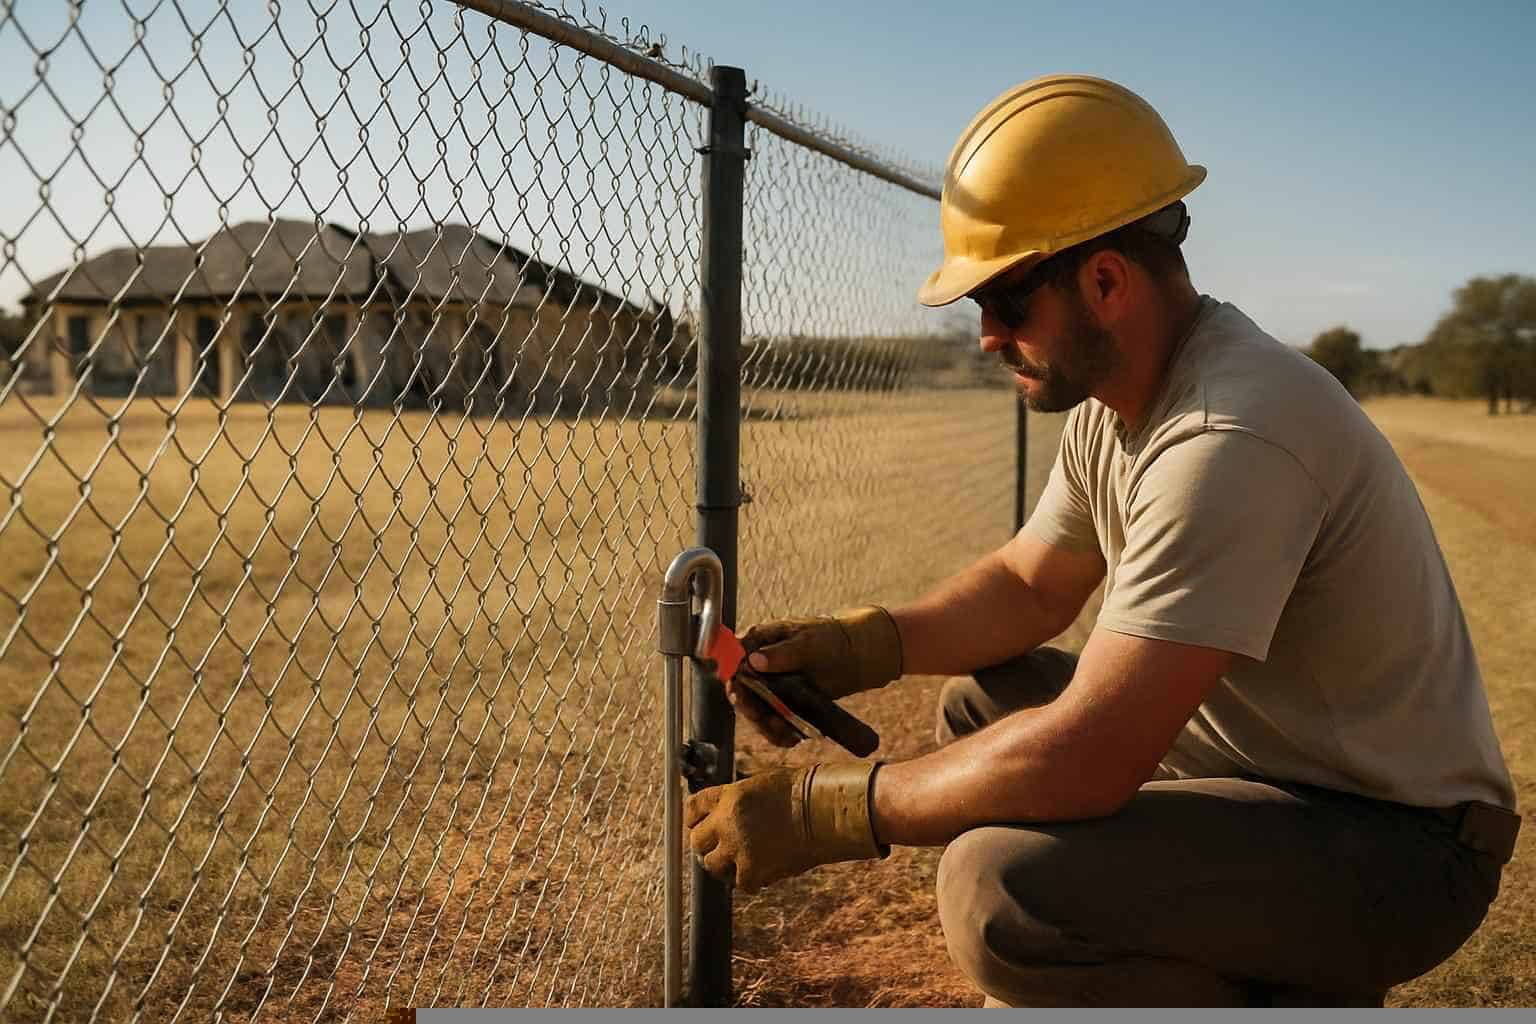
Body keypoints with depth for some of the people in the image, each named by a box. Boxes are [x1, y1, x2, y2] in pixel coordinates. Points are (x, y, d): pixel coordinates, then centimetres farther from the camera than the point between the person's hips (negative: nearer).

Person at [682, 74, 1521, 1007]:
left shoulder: (1231, 439, -30)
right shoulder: (1110, 401, 1)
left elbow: (1087, 756, -33)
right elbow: (1029, 586, 11)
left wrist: (814, 809, -24)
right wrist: (860, 645, -6)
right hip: (1255, 757, 9)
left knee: (1001, 884, -29)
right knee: (981, 704, 11)